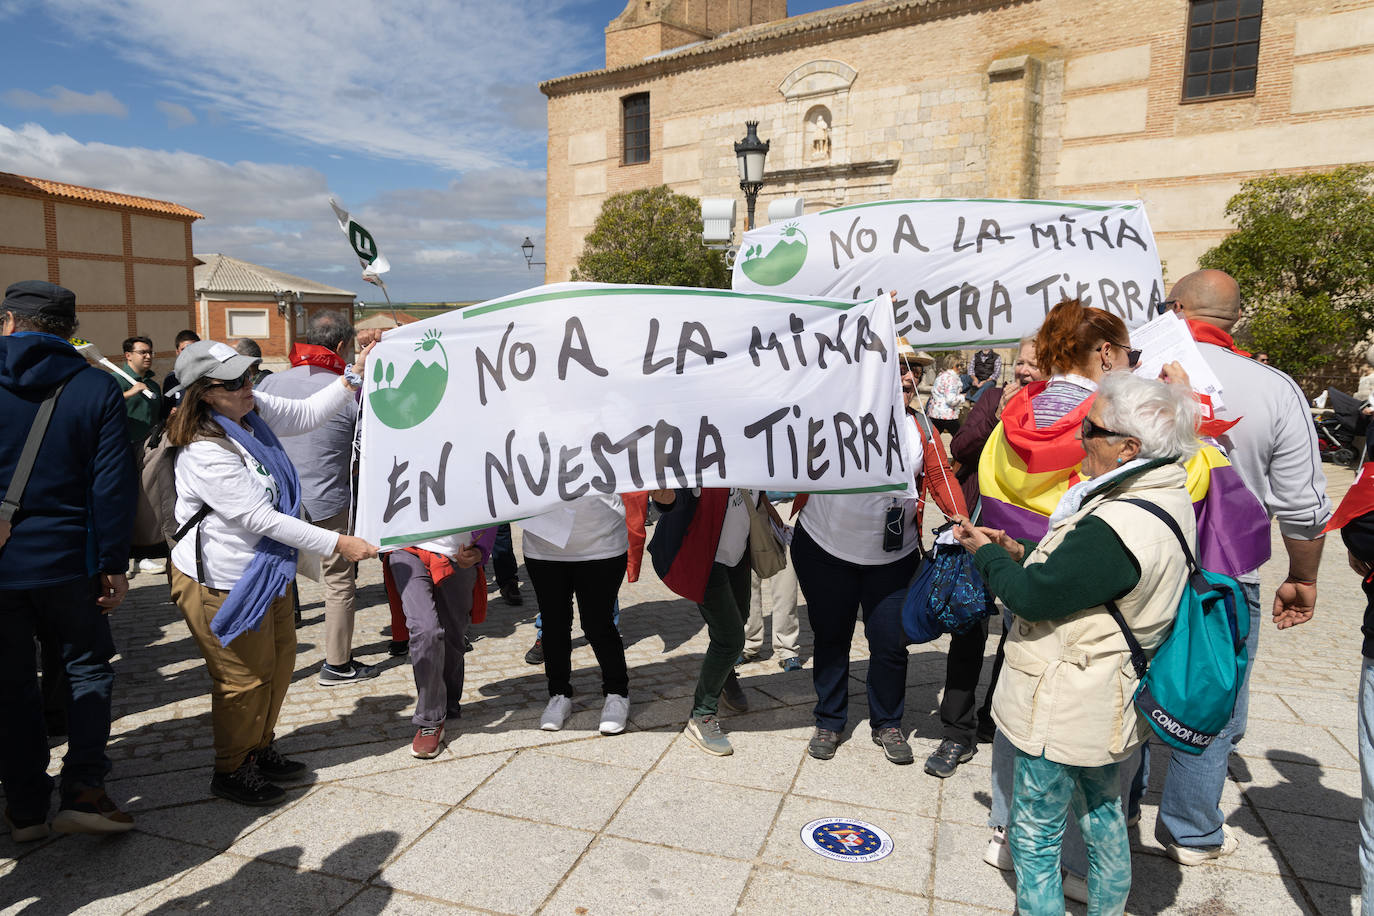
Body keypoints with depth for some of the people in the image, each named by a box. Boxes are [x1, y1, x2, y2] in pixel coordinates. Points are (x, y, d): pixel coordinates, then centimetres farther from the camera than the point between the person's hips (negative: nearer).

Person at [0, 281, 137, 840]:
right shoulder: (97, 388, -5)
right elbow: (113, 484, -8)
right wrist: (115, 563, -3)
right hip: (66, 562, -1)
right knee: (87, 668, 14)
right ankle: (83, 791, 5)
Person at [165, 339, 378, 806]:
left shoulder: (253, 409, -3)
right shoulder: (203, 452, -27)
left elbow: (305, 414, 11)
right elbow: (260, 519, -29)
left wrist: (355, 377, -3)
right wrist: (336, 543, -28)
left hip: (265, 571, 9)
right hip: (221, 583, -9)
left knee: (279, 661, 19)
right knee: (246, 676, 5)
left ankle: (259, 749, 39)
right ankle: (231, 771, 26)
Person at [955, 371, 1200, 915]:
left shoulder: (1118, 526, -32)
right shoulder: (1170, 499, 1)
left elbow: (1033, 596, -24)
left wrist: (987, 554, -7)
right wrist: (1019, 551, -2)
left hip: (1064, 714, -10)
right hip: (1108, 703, 10)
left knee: (1035, 838, 7)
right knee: (1101, 808, 28)